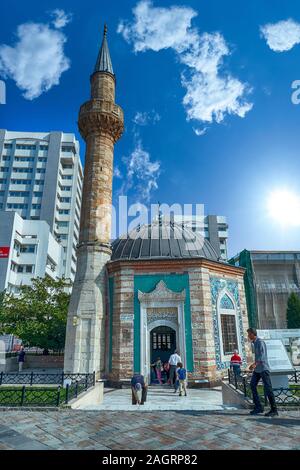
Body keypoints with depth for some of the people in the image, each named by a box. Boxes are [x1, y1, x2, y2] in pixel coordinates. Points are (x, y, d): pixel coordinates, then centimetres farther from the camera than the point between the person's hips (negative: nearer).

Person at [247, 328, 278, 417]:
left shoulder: (260, 342, -14)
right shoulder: (255, 343, 14)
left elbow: (262, 355, -25)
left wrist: (255, 364, -35)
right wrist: (254, 364, 28)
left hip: (263, 368, -9)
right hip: (257, 369, 9)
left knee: (267, 388, -4)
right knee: (252, 385, 5)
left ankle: (274, 410, 5)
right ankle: (258, 407, 11)